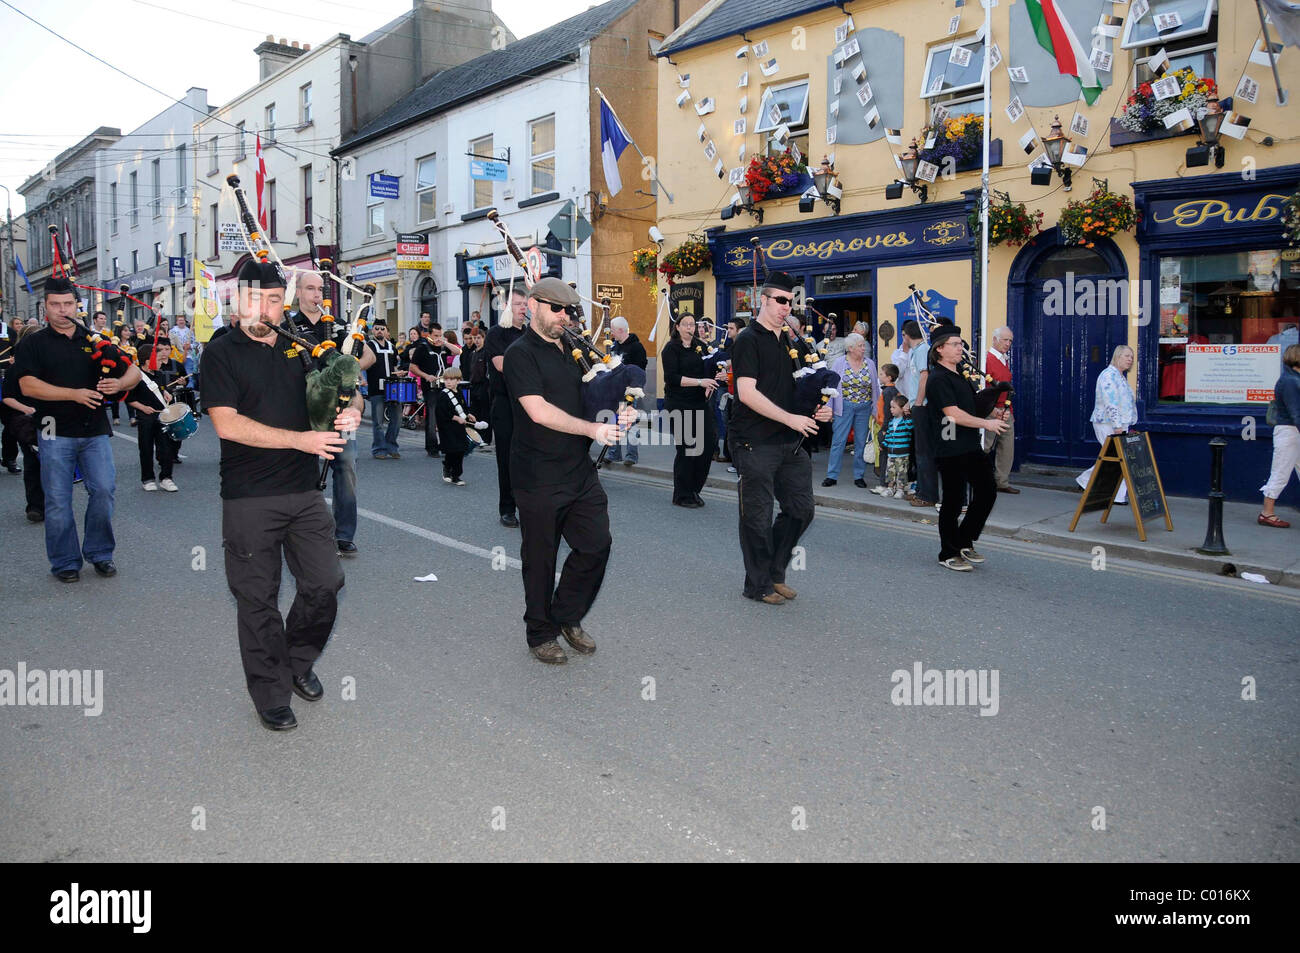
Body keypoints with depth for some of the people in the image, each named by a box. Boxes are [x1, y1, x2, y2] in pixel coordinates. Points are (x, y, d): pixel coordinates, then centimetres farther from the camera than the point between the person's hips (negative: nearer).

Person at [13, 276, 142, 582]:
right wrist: (74, 393, -18)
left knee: (104, 489, -4)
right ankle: (65, 562, 14)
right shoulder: (33, 344, 4)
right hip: (56, 432, -2)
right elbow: (28, 385, -9)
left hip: (95, 430, 2)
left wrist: (119, 384, -12)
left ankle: (99, 553, 14)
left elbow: (133, 370, 11)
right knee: (58, 499, 2)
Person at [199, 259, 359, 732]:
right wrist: (300, 439, -20)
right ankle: (271, 694, 19)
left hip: (304, 490, 4)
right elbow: (227, 424, -14)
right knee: (258, 600, 4)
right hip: (249, 498, -4)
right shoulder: (221, 352, -4)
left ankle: (299, 661, 31)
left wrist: (346, 414, -4)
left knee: (325, 583, 5)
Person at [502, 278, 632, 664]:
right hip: (539, 479, -7)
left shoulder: (571, 349, 16)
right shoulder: (521, 353, -8)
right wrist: (593, 429, -20)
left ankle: (567, 617, 25)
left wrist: (616, 414, 2)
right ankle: (540, 634, 22)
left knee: (597, 544, 4)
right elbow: (538, 411, -18)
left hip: (581, 471, 7)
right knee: (540, 559, 5)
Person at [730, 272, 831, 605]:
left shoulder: (788, 341, 17)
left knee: (801, 509, 10)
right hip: (756, 443, -8)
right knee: (758, 517, 1)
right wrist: (790, 418, -21)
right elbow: (747, 393, -18)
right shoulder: (749, 340, -8)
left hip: (791, 441, 8)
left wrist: (817, 409, 7)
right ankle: (758, 585, 15)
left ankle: (775, 573, 27)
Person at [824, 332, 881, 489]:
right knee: (838, 441, -3)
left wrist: (875, 410, 6)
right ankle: (832, 475, 3)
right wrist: (829, 408, -6)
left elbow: (875, 388, 9)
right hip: (845, 407, -2)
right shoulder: (839, 362, -2)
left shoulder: (870, 363, 5)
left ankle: (859, 476, 16)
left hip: (864, 408, 2)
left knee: (861, 443, 6)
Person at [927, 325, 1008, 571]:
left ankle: (964, 542, 22)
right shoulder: (938, 378, -13)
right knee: (953, 502, -1)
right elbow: (953, 414, -20)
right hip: (950, 451, -9)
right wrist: (986, 423, -14)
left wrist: (994, 413, 9)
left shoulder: (960, 375, 17)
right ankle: (949, 554, 12)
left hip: (971, 447, 9)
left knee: (987, 491, 10)